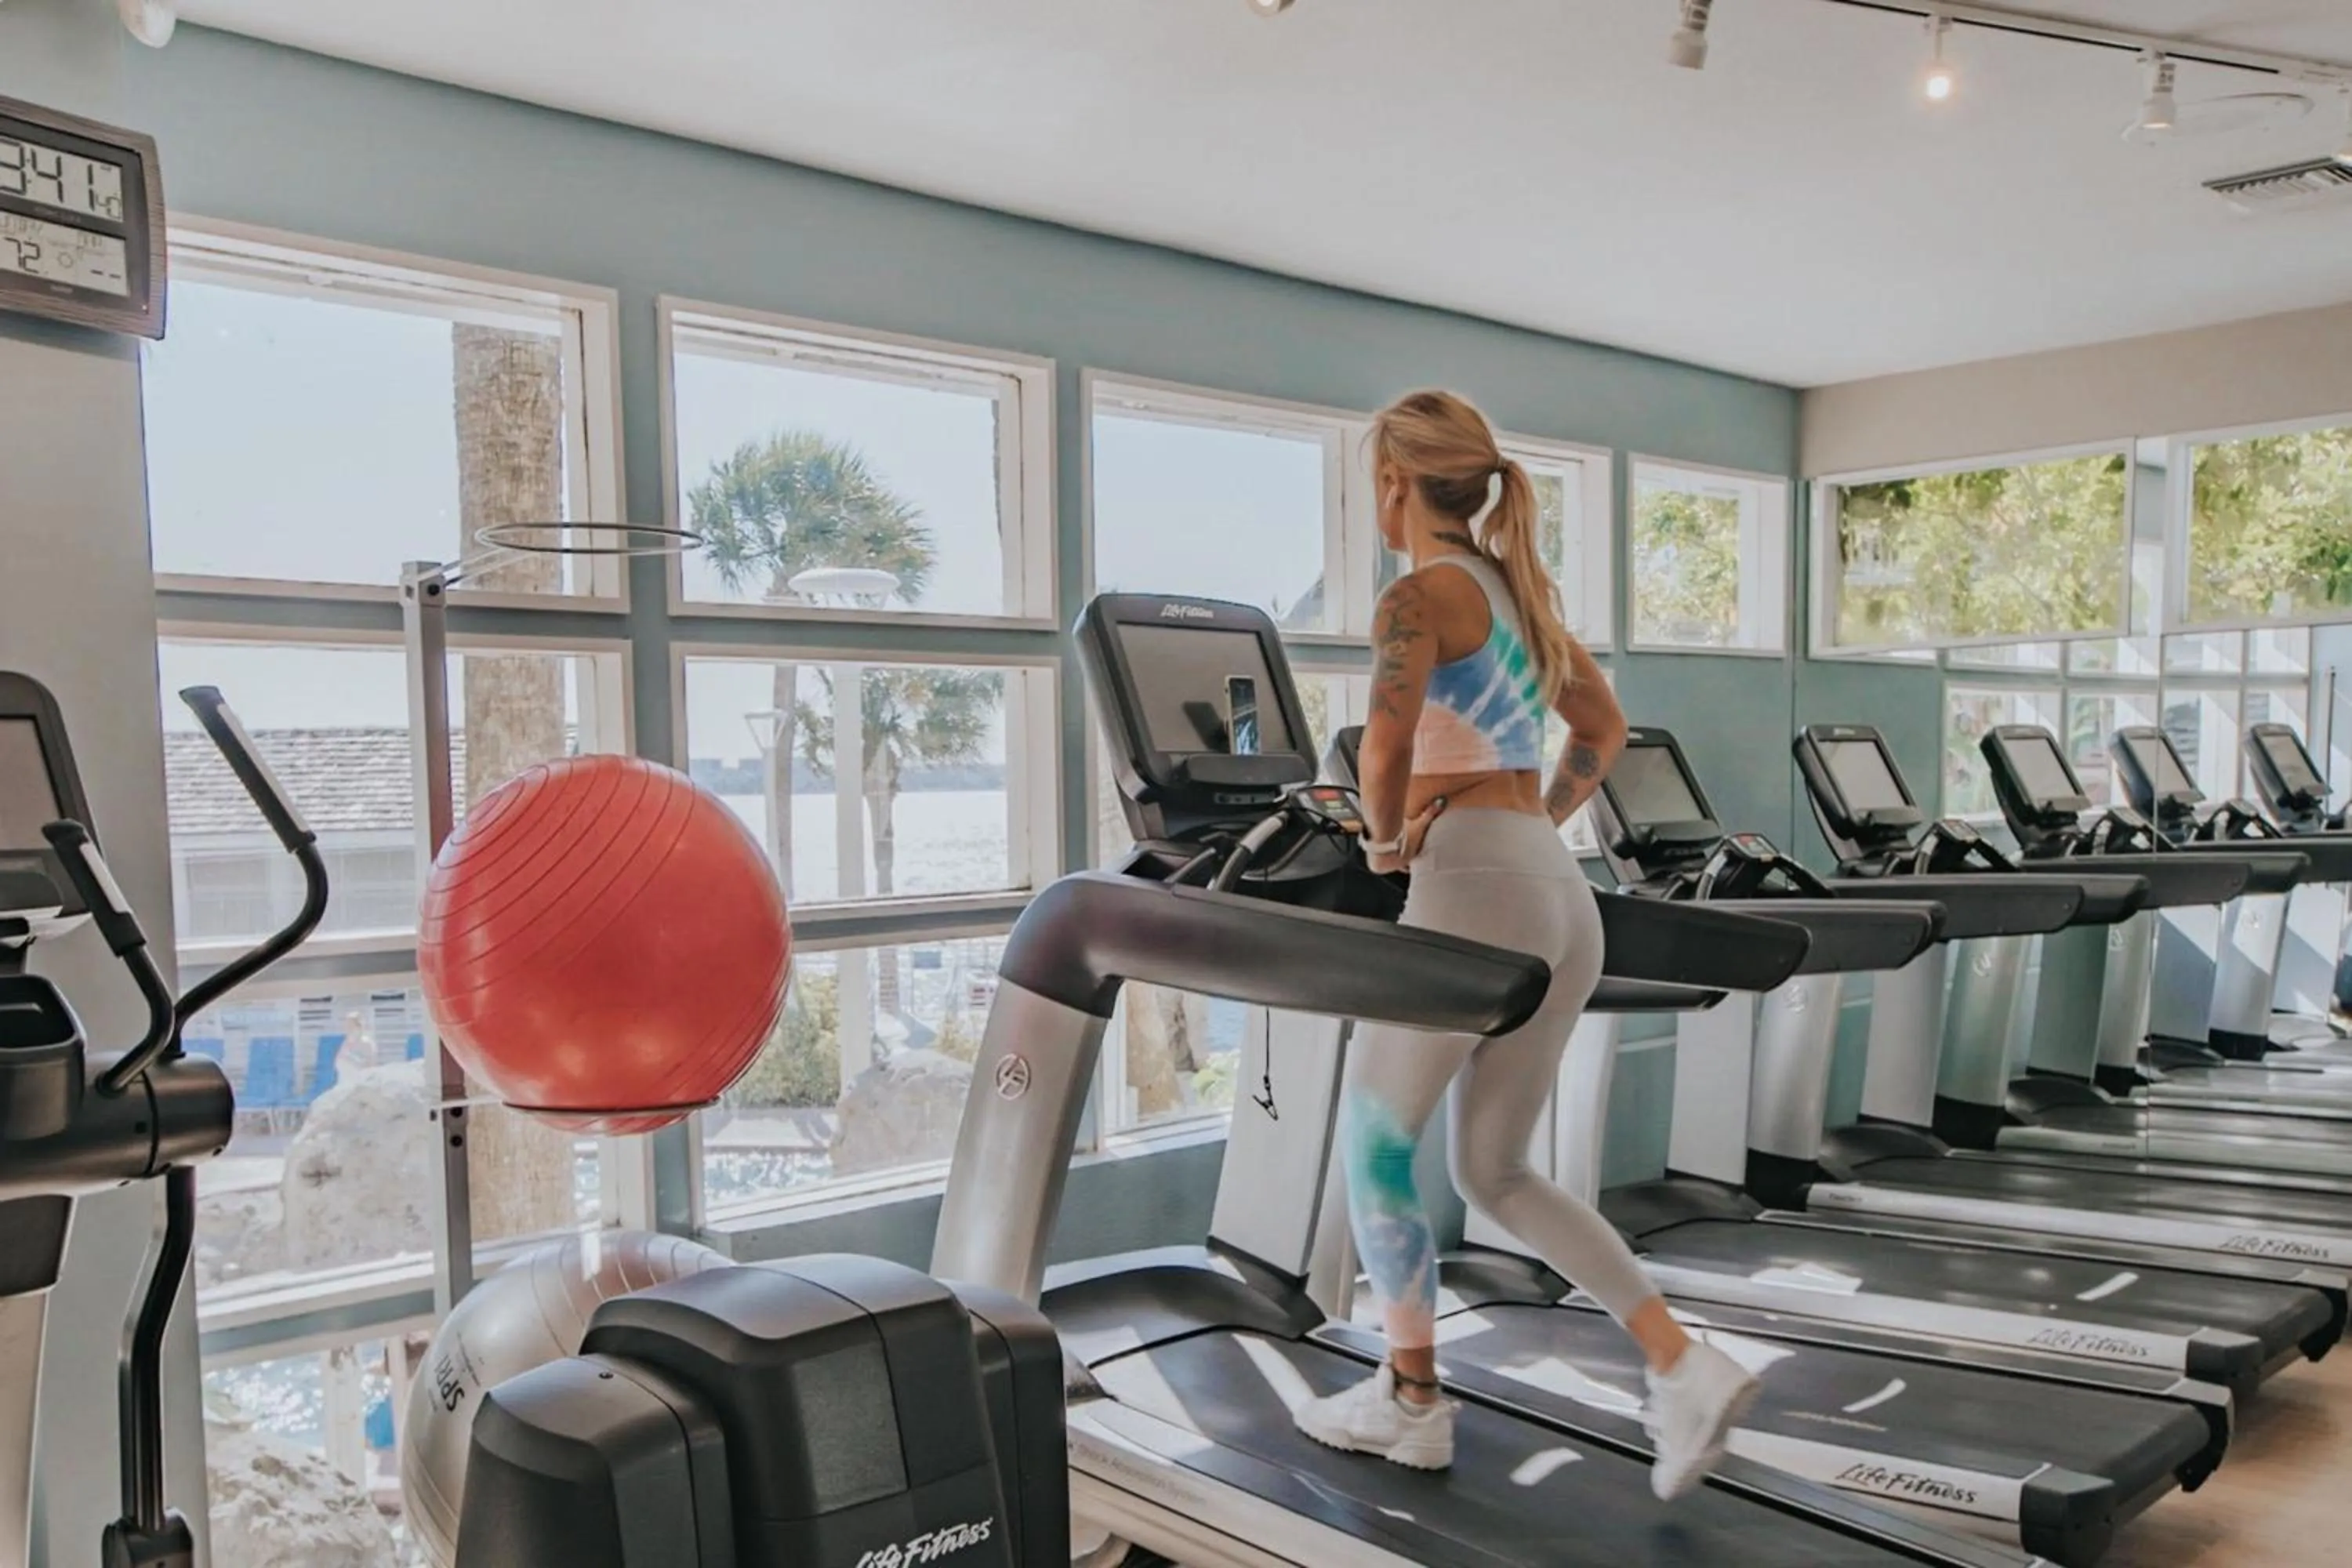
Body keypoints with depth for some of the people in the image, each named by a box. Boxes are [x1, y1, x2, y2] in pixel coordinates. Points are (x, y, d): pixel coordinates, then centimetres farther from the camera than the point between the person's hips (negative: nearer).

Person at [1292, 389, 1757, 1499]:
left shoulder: (1419, 595, -8)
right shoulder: (1518, 586, 18)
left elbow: (1385, 755, -21)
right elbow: (1604, 730, 26)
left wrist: (1386, 840, -2)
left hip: (1472, 890, -8)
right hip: (1561, 896, 9)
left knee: (1375, 1146, 10)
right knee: (1496, 1174, 16)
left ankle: (1410, 1403, 20)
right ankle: (1686, 1370, 7)